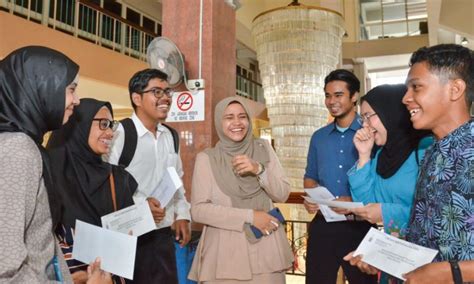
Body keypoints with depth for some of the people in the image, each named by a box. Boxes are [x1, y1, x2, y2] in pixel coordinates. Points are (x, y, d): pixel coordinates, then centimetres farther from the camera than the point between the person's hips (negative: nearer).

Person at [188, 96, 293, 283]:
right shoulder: (206, 158, -3)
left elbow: (282, 194, 1)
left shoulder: (264, 149, 5)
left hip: (265, 249, 2)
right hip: (225, 250, -2)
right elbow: (198, 210, -8)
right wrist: (249, 216, -14)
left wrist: (259, 170, -16)